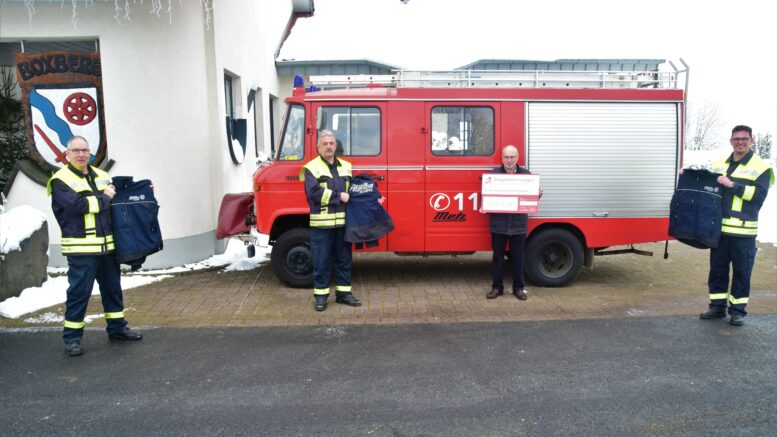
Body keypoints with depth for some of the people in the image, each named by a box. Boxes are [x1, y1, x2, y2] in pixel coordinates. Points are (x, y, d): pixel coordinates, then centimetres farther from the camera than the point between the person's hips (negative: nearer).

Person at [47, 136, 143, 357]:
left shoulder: (101, 176, 14)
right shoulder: (61, 180, -6)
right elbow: (77, 205, -20)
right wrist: (104, 197, -10)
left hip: (107, 245, 6)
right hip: (81, 249, -6)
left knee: (112, 287, 14)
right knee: (79, 292, -1)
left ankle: (117, 327, 28)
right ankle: (72, 337, 12)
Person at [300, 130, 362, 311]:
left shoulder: (346, 166, 14)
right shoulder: (311, 168, -3)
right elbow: (314, 193, -16)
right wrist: (338, 196, -15)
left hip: (343, 222, 5)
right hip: (321, 223, -5)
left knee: (344, 260, 12)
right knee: (321, 262, 3)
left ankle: (343, 293, 23)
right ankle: (321, 295, 14)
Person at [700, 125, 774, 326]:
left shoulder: (761, 167, -2)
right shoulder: (719, 165, 14)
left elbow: (759, 194, -14)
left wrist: (732, 185, -20)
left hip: (743, 231, -4)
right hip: (719, 228, 5)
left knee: (741, 272, 4)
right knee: (717, 269, 11)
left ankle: (738, 310, 15)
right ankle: (717, 306, 22)